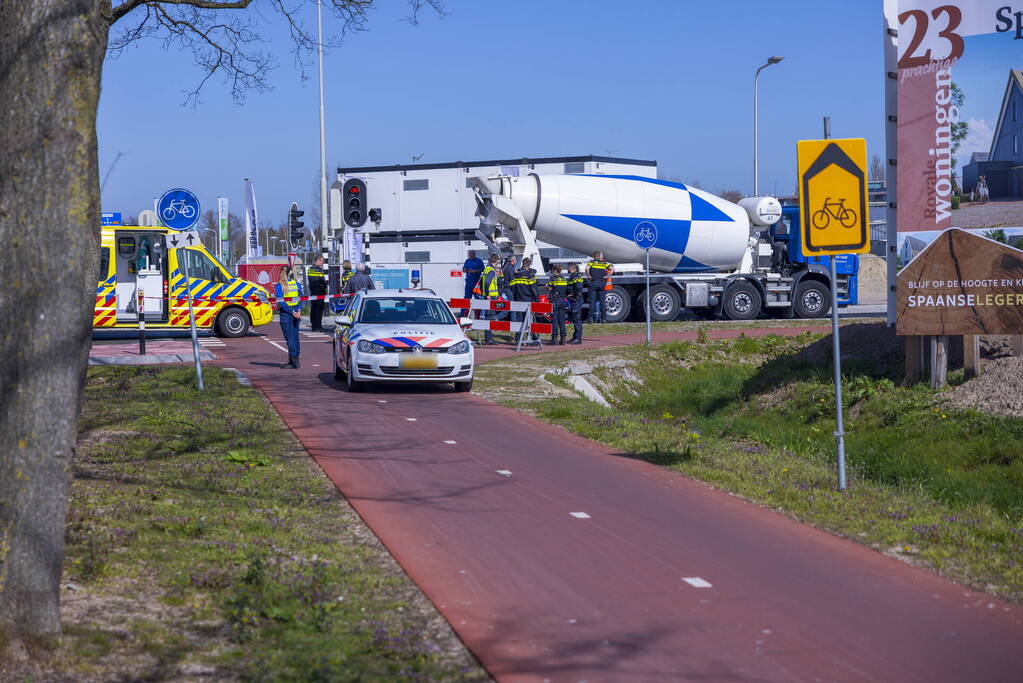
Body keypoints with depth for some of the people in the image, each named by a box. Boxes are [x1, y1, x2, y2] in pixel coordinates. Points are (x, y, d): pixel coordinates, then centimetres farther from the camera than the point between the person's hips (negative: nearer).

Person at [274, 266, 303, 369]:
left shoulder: (279, 286, -8)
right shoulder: (297, 284, 5)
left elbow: (281, 302, -14)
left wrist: (292, 312, -12)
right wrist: (298, 311, -6)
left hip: (286, 314, -5)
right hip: (295, 312, 5)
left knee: (290, 338, -4)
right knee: (295, 337, 11)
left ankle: (293, 361, -6)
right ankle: (295, 360, 15)